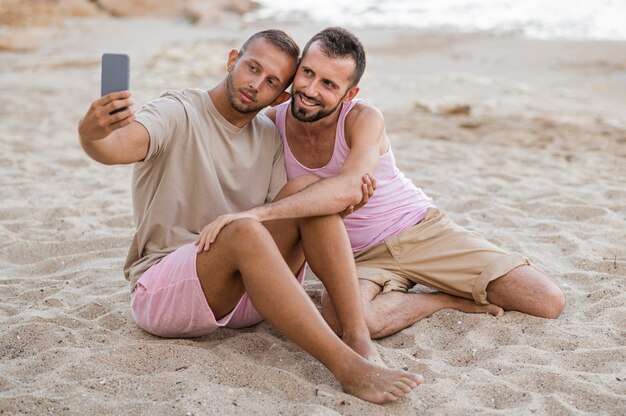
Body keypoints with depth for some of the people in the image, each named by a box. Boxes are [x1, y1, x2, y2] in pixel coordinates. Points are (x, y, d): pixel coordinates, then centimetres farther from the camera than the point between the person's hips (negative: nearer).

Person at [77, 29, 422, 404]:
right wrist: (92, 134, -52)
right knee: (246, 232, -36)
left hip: (246, 294, 5)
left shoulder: (270, 140, 10)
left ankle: (360, 341, -25)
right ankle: (348, 369, -38)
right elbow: (118, 147, -28)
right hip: (162, 289, -5)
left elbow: (289, 209, -2)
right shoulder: (178, 113, -7)